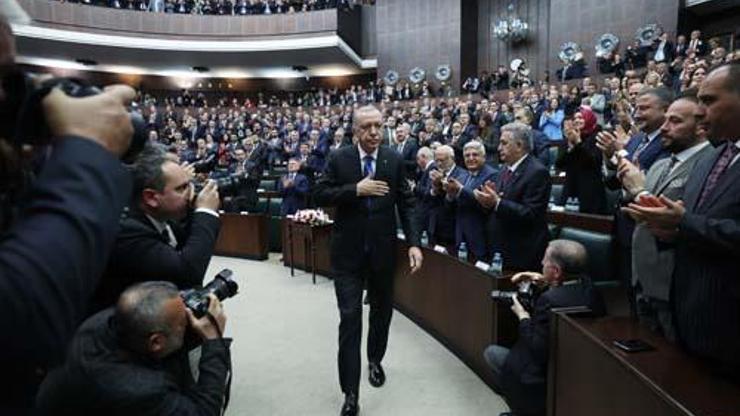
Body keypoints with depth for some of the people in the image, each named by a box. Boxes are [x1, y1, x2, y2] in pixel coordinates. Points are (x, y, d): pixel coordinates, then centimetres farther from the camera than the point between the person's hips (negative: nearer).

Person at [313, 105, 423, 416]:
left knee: (381, 310, 19)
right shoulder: (339, 159, -3)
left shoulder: (394, 160, 0)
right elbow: (320, 195, -8)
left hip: (383, 249, 2)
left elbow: (406, 203, 0)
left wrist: (414, 242, -9)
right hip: (348, 251, -2)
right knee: (350, 318, -2)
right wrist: (355, 189, -20)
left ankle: (375, 359, 46)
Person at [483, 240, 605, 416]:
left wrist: (523, 317, -15)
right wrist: (547, 284, 2)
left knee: (491, 352, 11)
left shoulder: (550, 300, -31)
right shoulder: (589, 287, -9)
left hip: (544, 381, -8)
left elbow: (537, 350, -27)